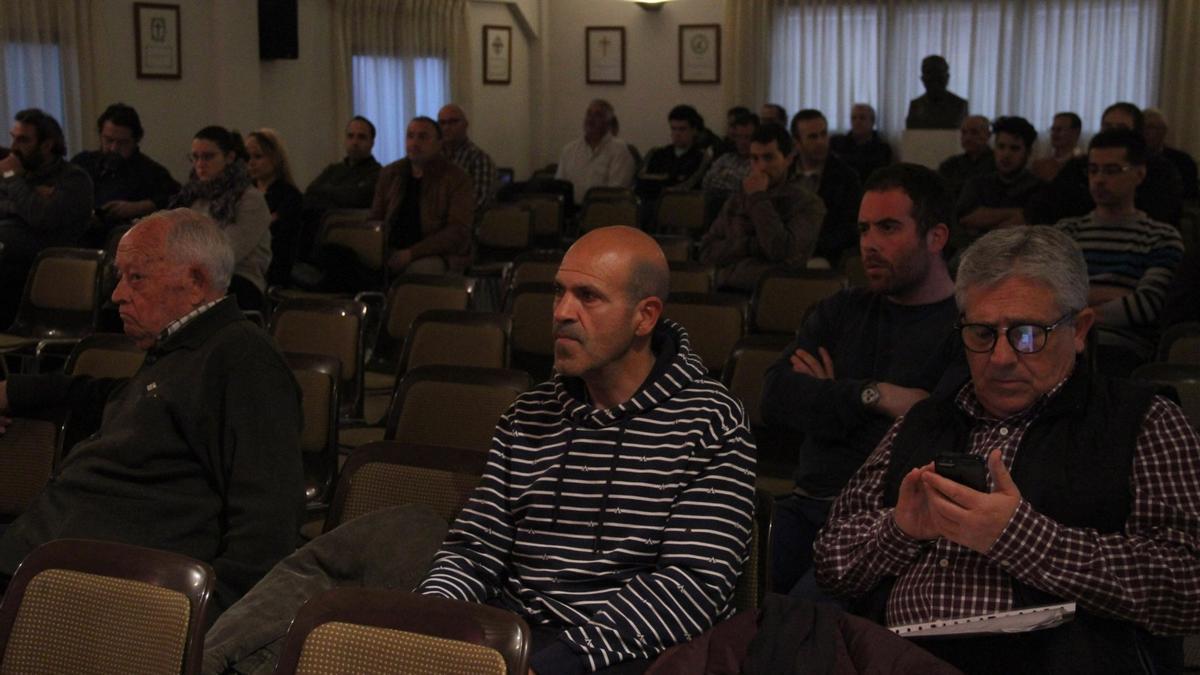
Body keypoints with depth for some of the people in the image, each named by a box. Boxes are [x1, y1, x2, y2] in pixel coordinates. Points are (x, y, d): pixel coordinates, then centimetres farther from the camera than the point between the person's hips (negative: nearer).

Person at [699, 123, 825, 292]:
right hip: (728, 290, 5)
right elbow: (707, 252, 10)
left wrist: (759, 199, -5)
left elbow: (786, 255, -12)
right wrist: (752, 245, -5)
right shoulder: (735, 201, 17)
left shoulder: (807, 202, 2)